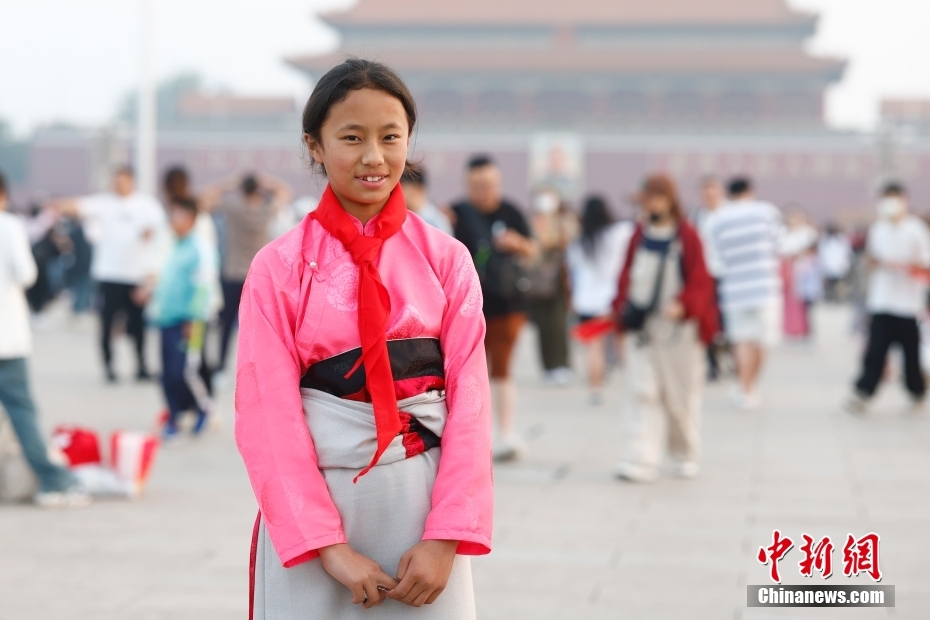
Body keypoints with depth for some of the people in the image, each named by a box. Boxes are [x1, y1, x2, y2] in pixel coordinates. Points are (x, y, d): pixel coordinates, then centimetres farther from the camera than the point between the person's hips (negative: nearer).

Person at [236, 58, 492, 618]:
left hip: (423, 498, 1)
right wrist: (326, 542, -13)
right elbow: (267, 413, -6)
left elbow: (469, 396, -2)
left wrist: (447, 535, -11)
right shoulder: (279, 267, -3)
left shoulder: (446, 259, 1)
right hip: (313, 496, -1)